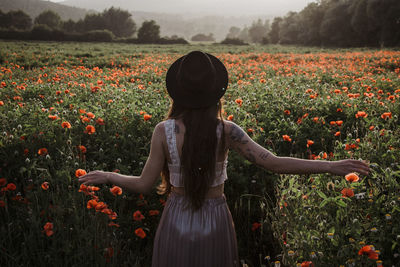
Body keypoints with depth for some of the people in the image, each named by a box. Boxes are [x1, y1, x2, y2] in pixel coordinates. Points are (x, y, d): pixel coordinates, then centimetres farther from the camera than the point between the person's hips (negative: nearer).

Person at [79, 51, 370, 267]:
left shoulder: (163, 131, -14)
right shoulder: (226, 131, -14)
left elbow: (144, 184, -7)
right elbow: (273, 163, -18)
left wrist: (107, 175, 11)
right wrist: (331, 166, -12)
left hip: (177, 222, 0)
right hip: (215, 223, 0)